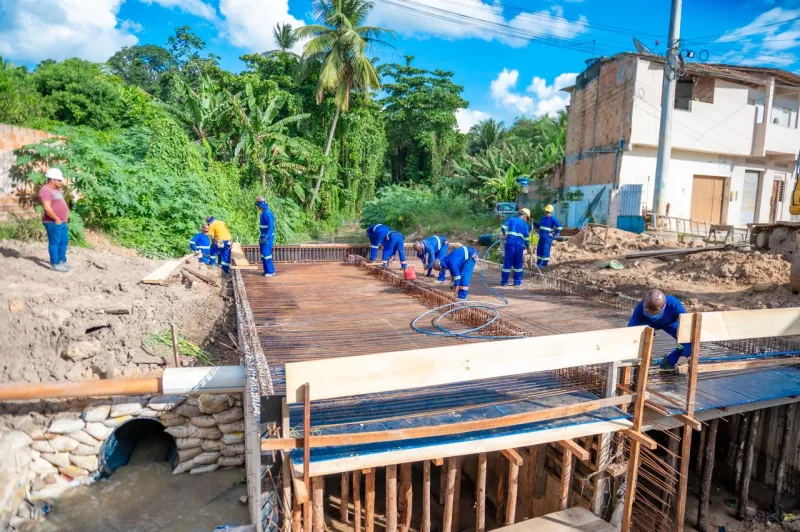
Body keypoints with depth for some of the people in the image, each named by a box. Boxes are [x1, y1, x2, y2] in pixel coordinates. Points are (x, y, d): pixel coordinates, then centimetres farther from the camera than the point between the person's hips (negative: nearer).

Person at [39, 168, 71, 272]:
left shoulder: (56, 189, 17)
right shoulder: (45, 190, -14)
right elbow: (47, 207, -23)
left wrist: (64, 219, 16)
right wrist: (56, 219, -19)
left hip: (62, 222, 10)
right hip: (53, 222, -10)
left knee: (64, 241, 16)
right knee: (54, 242, -4)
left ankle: (61, 260, 28)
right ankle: (55, 264, 0)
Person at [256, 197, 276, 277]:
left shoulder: (268, 213, -18)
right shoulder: (263, 213, 13)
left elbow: (271, 227, -24)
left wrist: (266, 237, -27)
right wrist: (261, 237, 22)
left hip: (268, 237, -10)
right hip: (264, 237, 10)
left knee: (266, 254, -7)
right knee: (263, 255, 13)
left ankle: (271, 271, 1)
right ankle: (267, 270, 20)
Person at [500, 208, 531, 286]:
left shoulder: (510, 219, 9)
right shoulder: (525, 224, 9)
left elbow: (503, 228, -3)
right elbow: (526, 238, 9)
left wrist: (503, 234, 17)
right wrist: (528, 248, 19)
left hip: (510, 244, 0)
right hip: (520, 245, 0)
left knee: (507, 263, 4)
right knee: (518, 264, 11)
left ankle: (504, 282, 5)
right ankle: (517, 282, 14)